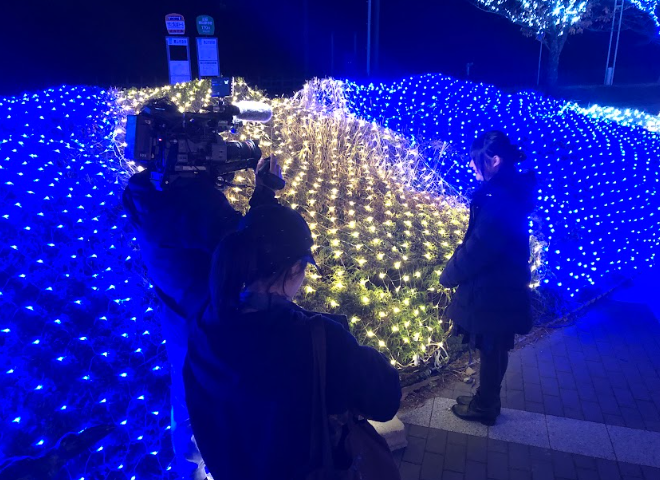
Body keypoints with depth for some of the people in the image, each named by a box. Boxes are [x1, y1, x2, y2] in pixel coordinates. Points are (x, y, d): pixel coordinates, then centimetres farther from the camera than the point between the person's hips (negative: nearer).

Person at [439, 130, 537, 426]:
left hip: (493, 290, -9)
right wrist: (457, 270, 11)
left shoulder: (500, 197, -26)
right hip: (503, 285, 9)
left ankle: (484, 407, 29)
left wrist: (449, 275, -8)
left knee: (490, 350, 9)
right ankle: (487, 398, 40)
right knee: (494, 349, 22)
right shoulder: (512, 188, 5)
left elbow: (478, 247, -24)